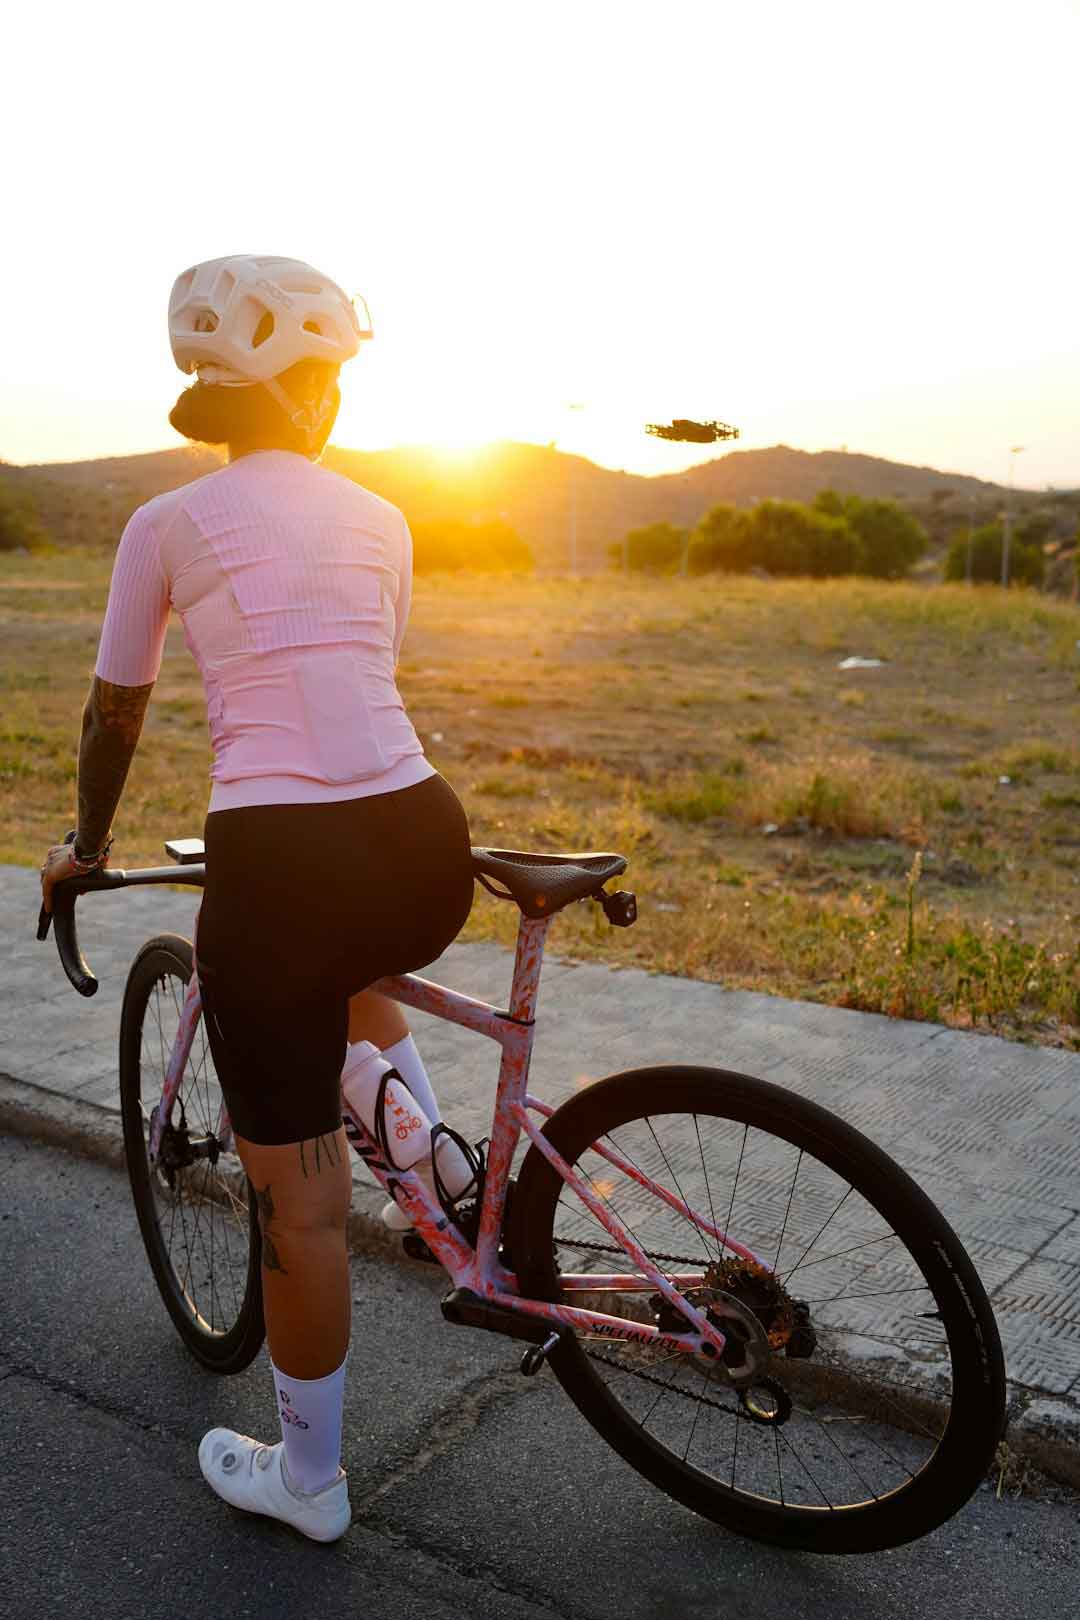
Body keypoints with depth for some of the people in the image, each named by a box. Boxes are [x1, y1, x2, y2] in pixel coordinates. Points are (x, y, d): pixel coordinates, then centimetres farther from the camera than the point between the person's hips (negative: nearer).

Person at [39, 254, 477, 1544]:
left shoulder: (168, 524, 6)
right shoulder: (380, 520, 15)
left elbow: (115, 715, 14)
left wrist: (85, 843, 32)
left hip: (273, 860, -4)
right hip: (425, 855, 4)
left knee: (297, 1196, 11)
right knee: (344, 953, 42)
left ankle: (308, 1478, 30)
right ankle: (426, 1138, 22)